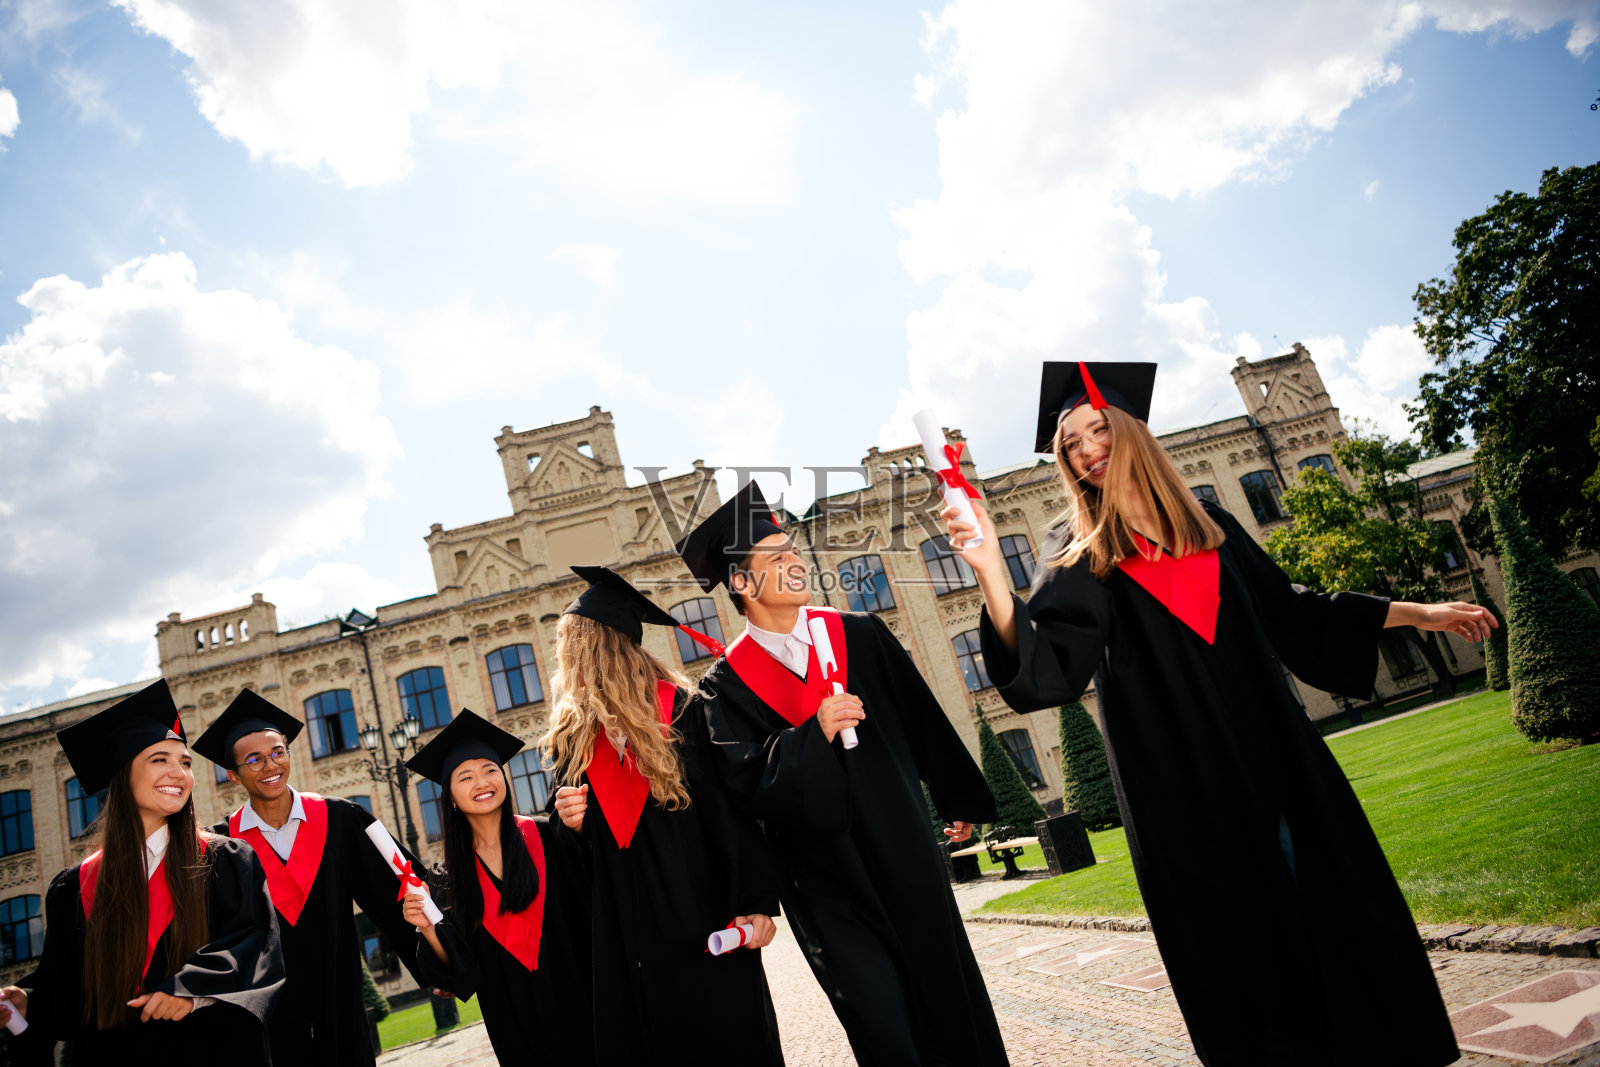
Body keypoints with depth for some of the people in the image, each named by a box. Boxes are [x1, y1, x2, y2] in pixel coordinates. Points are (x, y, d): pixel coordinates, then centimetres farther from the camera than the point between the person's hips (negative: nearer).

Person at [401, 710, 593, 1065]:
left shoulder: (549, 837, -6)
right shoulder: (458, 869, 2)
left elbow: (592, 908, -6)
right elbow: (460, 963, 2)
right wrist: (428, 929, -13)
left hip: (577, 1003, -2)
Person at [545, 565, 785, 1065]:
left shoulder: (678, 710, -8)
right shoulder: (571, 736, 7)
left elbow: (733, 811, -9)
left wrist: (757, 901, -14)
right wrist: (572, 821, -7)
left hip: (700, 923, -4)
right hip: (623, 936, 5)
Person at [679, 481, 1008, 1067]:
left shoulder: (859, 635, 2)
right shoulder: (726, 686, -7)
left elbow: (921, 717, 12)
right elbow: (745, 784, -15)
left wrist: (960, 800, 20)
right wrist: (813, 734, -29)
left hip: (905, 854, 3)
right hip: (824, 881, -2)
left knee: (952, 993, 11)